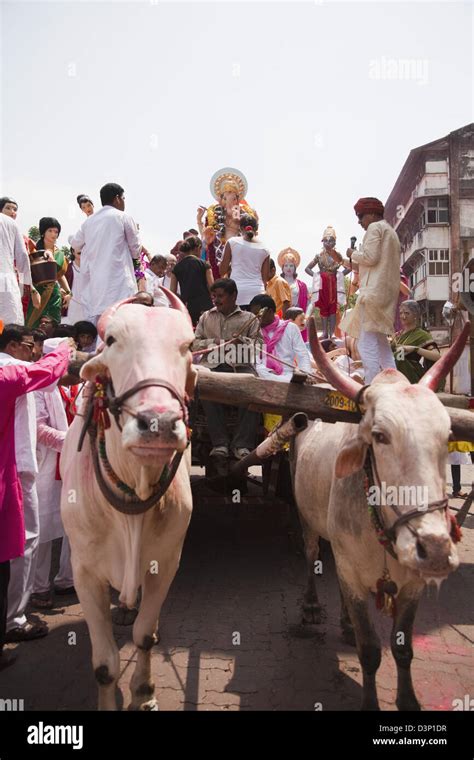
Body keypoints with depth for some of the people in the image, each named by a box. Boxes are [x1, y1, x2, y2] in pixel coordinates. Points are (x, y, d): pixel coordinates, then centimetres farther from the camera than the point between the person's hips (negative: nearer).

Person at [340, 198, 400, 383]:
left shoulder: (375, 228, -3)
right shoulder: (390, 231, 25)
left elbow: (370, 257, -15)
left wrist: (353, 254, 3)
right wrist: (353, 263, 24)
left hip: (374, 290, -10)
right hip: (388, 293, 10)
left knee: (367, 345, -12)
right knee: (382, 345, 13)